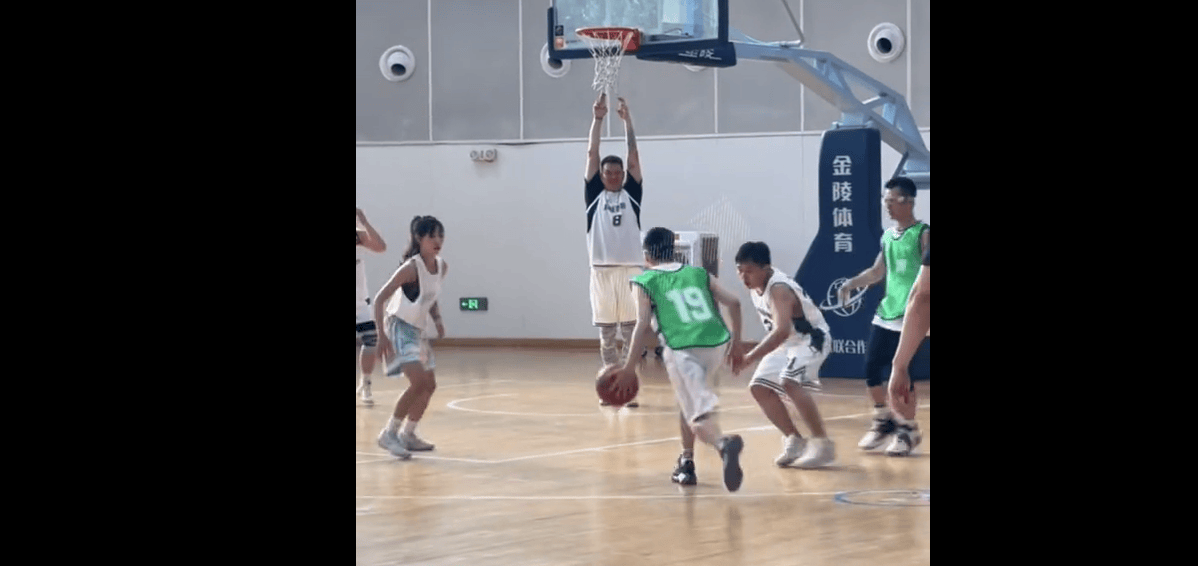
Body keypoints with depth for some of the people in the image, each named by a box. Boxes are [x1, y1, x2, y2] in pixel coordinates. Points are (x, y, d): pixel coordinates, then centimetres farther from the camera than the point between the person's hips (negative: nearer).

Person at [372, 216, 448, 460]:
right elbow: (380, 299, -22)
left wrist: (437, 321, -1)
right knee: (419, 382, -21)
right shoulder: (411, 268, -23)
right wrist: (382, 336, -27)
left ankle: (407, 434, 25)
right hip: (400, 327, -9)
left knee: (429, 385, 12)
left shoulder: (442, 267, 0)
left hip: (419, 330, 9)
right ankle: (389, 433, -10)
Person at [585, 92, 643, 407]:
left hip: (630, 270, 0)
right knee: (606, 335, 6)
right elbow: (591, 155, 5)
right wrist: (598, 119, 1)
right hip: (602, 271, 0)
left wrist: (627, 121, 4)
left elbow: (634, 158, 5)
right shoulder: (594, 194, 9)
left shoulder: (631, 193, 10)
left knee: (631, 333, 1)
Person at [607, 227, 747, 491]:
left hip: (682, 349, -5)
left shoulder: (644, 282, 11)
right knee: (688, 400, 30)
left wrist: (629, 368, 3)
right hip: (717, 344, 5)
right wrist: (736, 343, 22)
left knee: (698, 416, -12)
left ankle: (724, 442, -45)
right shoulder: (699, 274, 22)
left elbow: (644, 326, 0)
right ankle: (686, 463, 29)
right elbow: (733, 303, 14)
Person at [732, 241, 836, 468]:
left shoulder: (779, 289, -32)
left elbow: (782, 331, -46)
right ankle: (794, 440, 11)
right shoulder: (755, 284, -5)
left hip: (811, 339, -10)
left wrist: (750, 358, -51)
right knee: (759, 387, 4)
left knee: (790, 382, -30)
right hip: (788, 341, 10)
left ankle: (823, 444, -24)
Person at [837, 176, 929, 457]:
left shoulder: (923, 235, -10)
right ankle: (883, 420, 21)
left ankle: (908, 429, 9)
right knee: (871, 366, 4)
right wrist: (852, 283, 5)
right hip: (885, 311, 7)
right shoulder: (888, 235, 12)